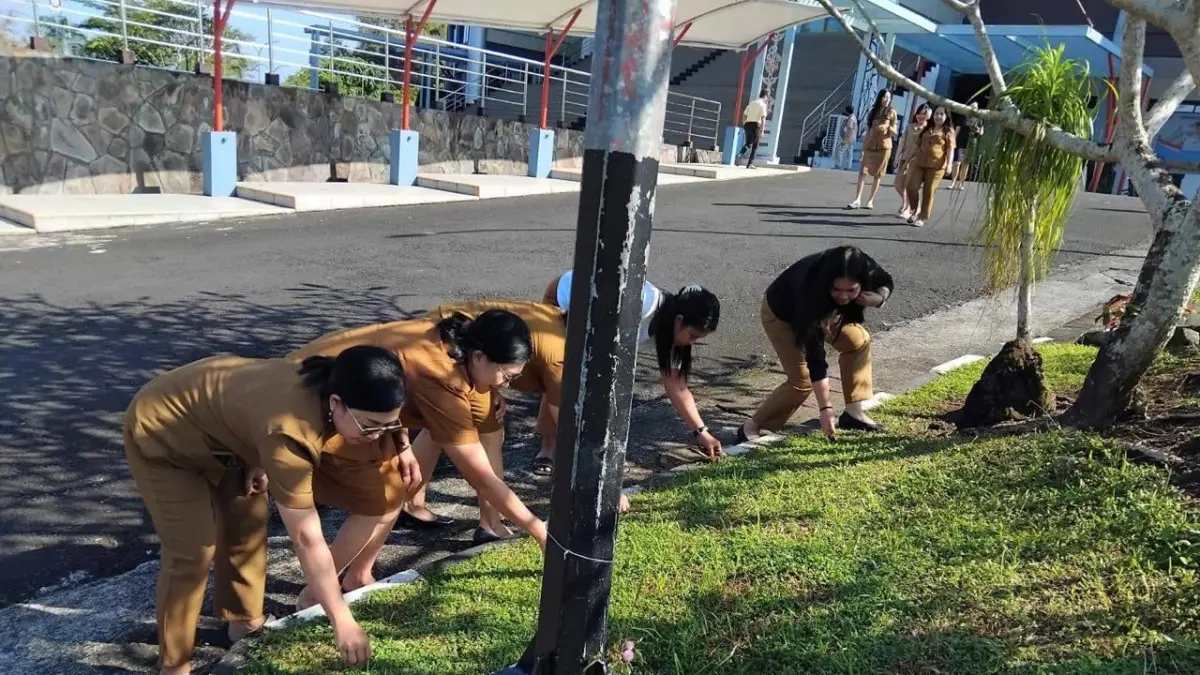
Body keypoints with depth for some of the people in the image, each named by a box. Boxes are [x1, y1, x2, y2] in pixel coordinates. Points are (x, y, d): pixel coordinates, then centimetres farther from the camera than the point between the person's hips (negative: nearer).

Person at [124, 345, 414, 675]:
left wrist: (260, 464, -10)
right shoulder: (289, 432, -42)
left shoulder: (323, 390, -17)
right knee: (194, 547, -9)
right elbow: (306, 538, -37)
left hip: (212, 424, 8)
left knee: (249, 516, 9)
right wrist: (342, 621, -31)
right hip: (159, 430, -8)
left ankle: (244, 621, 29)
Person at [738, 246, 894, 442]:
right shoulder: (811, 290, -43)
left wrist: (878, 298, -29)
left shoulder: (866, 270, -30)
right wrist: (826, 408, -40)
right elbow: (814, 354, -41)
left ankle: (854, 413, 7)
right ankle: (752, 428, -5)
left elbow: (886, 283, -3)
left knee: (858, 340, -3)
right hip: (781, 313, -6)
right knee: (802, 379, -14)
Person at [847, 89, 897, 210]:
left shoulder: (891, 112, 1)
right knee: (862, 172, -8)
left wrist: (889, 128, -22)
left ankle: (871, 200, 5)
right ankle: (857, 200, -12)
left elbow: (895, 132, 0)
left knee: (877, 175, 0)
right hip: (869, 146, 3)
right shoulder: (873, 111, 11)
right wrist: (863, 145, 10)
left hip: (883, 146, -3)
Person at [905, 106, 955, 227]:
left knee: (928, 192, -2)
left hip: (936, 165, -4)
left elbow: (950, 148, -3)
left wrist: (949, 164, -15)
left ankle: (922, 218, 5)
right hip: (919, 163, 4)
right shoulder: (926, 129, 17)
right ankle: (916, 210, 16)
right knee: (912, 187, -6)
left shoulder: (948, 131, 4)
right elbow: (918, 145, 21)